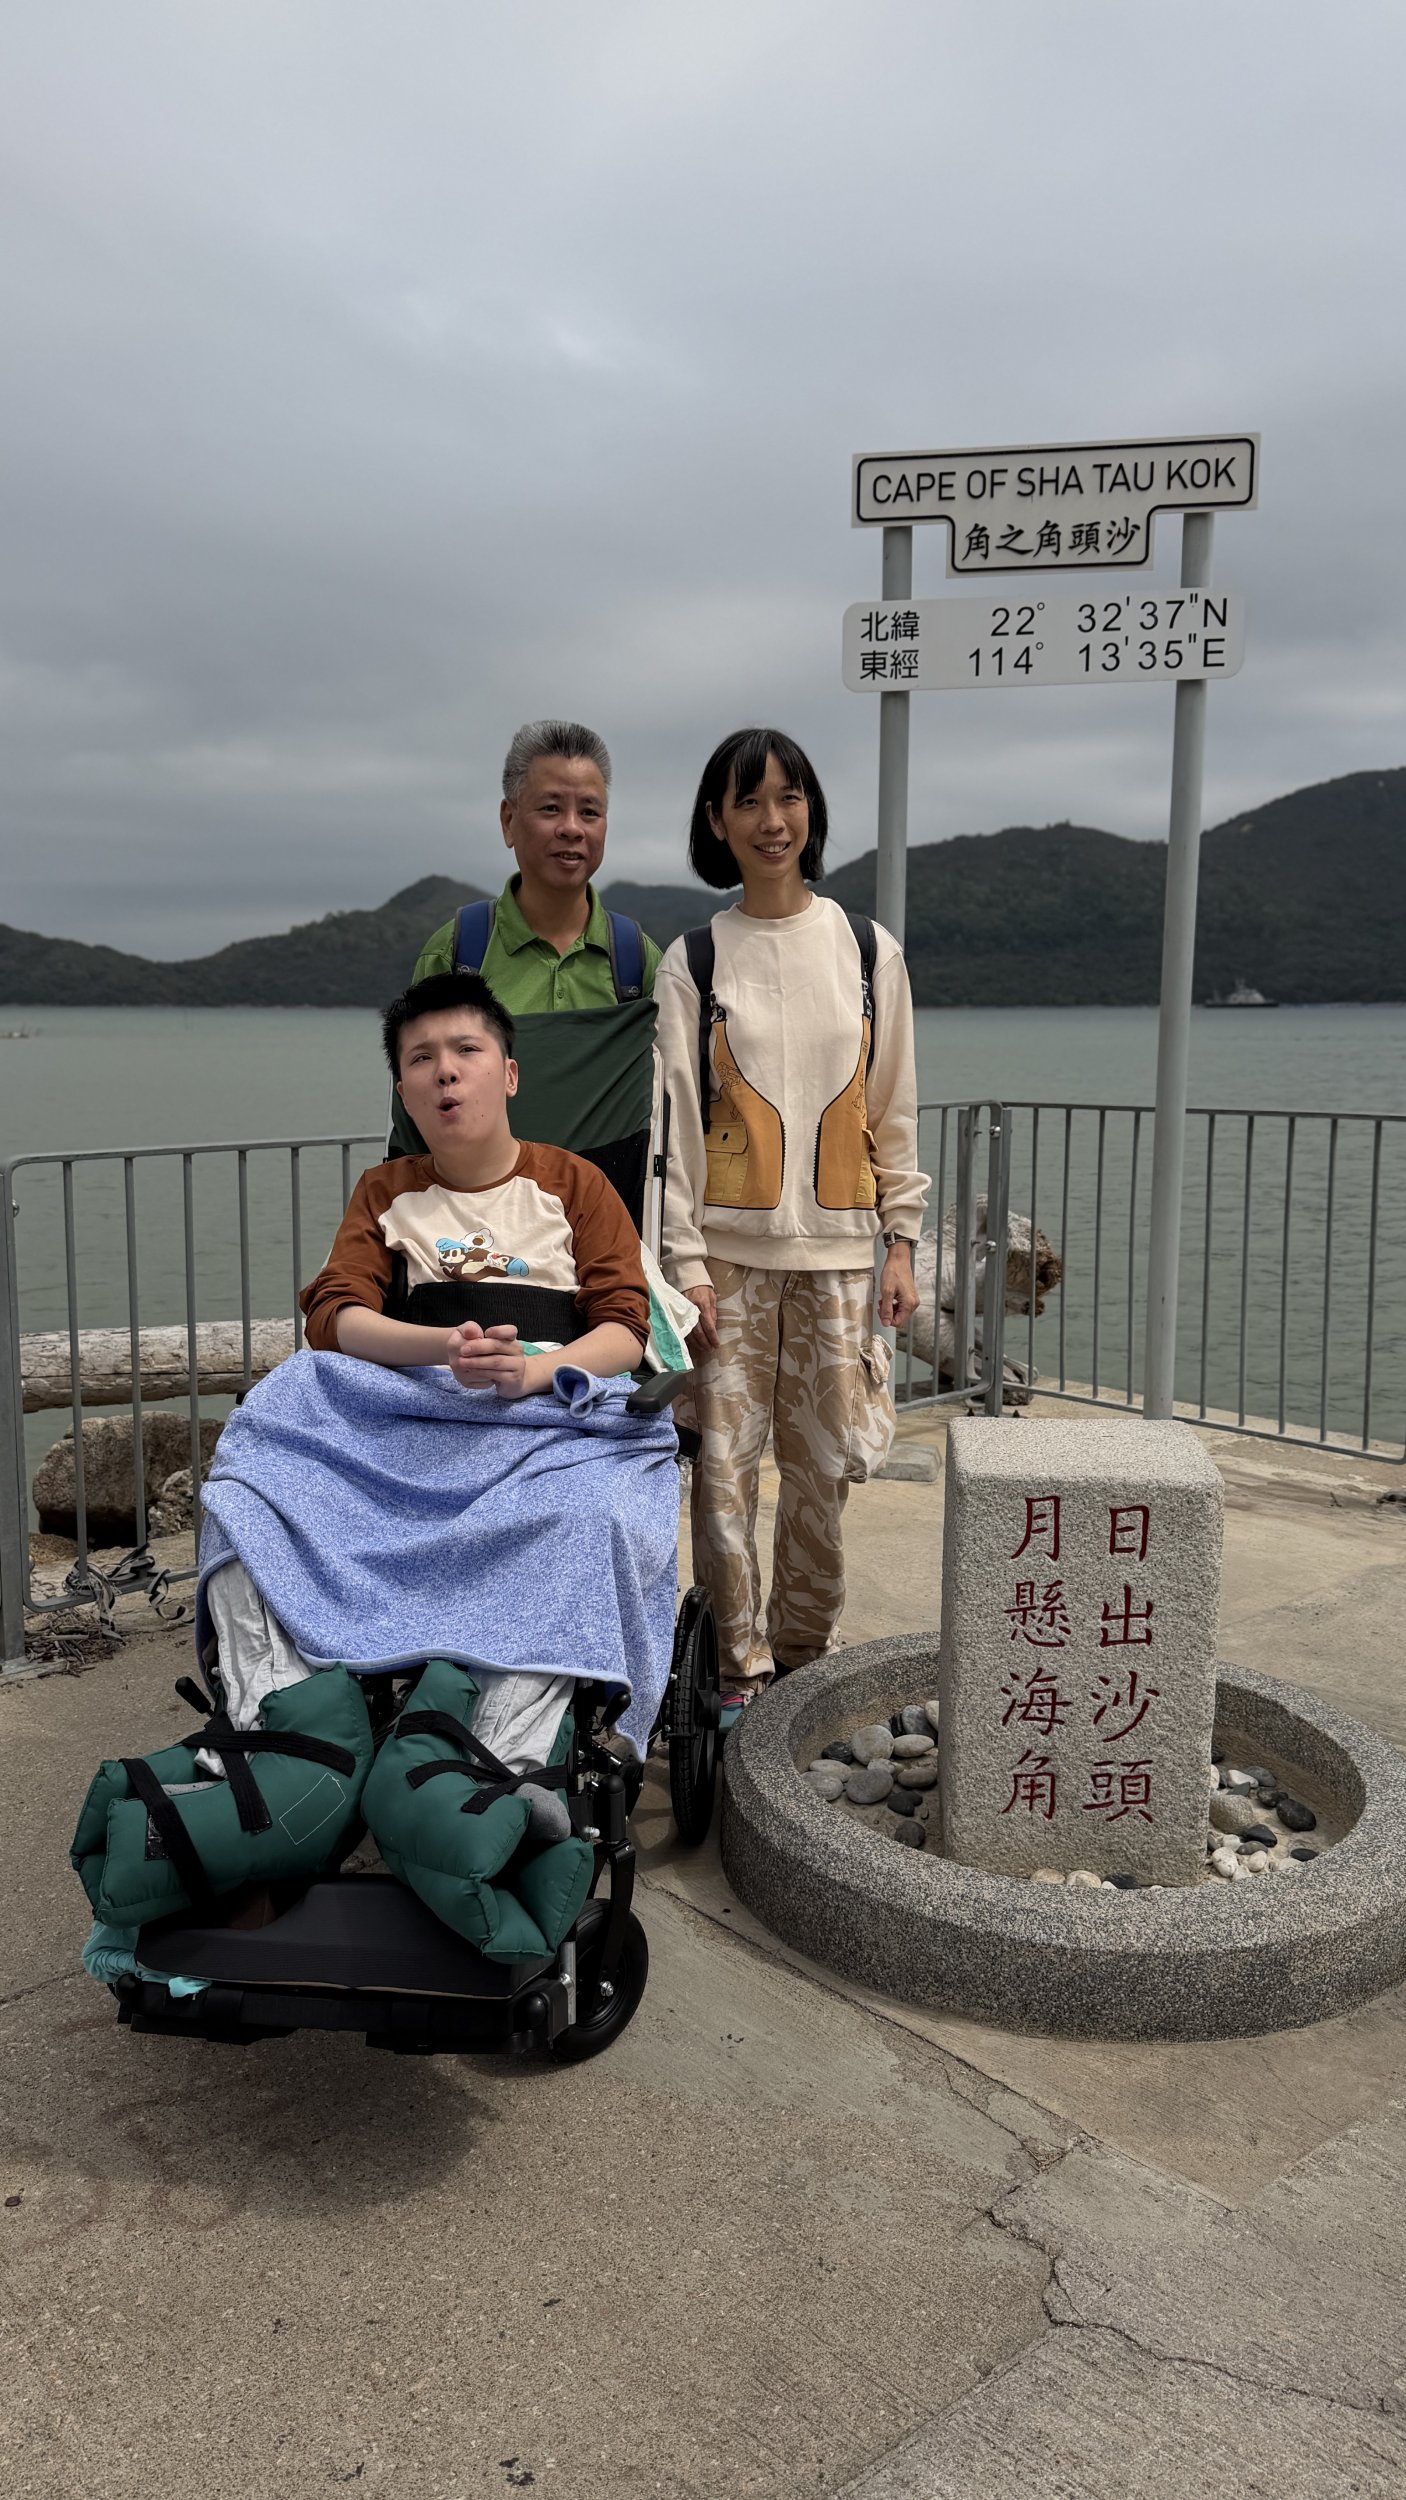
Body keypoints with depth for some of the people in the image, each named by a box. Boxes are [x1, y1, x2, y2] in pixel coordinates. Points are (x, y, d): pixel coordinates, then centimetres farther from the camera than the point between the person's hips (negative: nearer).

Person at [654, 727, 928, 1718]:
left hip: (837, 1252, 1)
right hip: (730, 1249, -1)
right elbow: (676, 1119, 0)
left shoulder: (868, 949, 7)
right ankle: (739, 1665, 13)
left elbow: (894, 1108, 10)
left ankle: (803, 1654, 23)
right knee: (724, 1461, -2)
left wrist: (901, 1241, 5)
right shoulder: (695, 960, 3)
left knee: (824, 1465, 5)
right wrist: (685, 1262, -6)